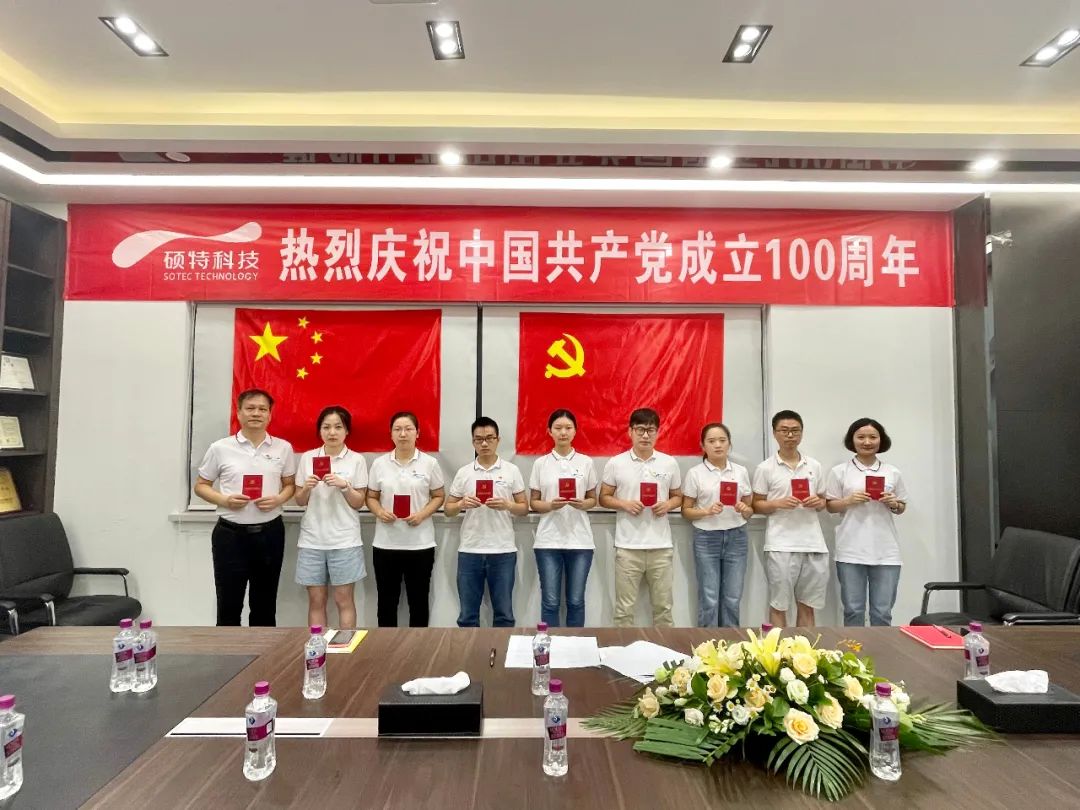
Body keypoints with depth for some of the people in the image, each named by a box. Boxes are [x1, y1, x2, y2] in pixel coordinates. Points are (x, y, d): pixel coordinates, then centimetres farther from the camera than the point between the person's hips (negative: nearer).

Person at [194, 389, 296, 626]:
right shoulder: (220, 448, -2)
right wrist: (224, 500, -13)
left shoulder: (283, 448, 2)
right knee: (229, 605, 6)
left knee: (265, 605, 13)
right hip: (230, 534, -1)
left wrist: (279, 499, -11)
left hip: (270, 533, 2)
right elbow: (201, 485, 6)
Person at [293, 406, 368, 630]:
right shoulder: (307, 458, 5)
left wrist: (344, 485, -17)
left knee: (344, 600, 4)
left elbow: (359, 503, -1)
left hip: (344, 540, -2)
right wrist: (307, 487, -12)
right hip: (312, 539, 2)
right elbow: (299, 501, 8)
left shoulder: (356, 460, -1)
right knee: (316, 601, 8)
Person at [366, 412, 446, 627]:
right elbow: (371, 497, 9)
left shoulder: (429, 463, -1)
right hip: (385, 544, 1)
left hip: (420, 544, -1)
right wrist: (379, 512, -12)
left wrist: (422, 514, -13)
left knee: (418, 601, 9)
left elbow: (439, 496, 4)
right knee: (387, 601, 11)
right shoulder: (379, 463, 3)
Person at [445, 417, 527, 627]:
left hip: (503, 551, -1)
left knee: (504, 613, 8)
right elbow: (448, 509, 9)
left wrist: (506, 505, -16)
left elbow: (524, 507, 4)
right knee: (468, 615, 9)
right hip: (469, 551, 1)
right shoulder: (463, 473, 6)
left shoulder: (512, 471, 2)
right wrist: (462, 504, -13)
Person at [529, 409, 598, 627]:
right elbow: (533, 503, 6)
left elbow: (593, 499, 11)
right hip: (548, 541, 0)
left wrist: (583, 504, -12)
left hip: (580, 540, 1)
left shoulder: (586, 462, 4)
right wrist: (550, 505, -15)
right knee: (550, 602, 3)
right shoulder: (541, 463, 3)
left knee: (576, 601, 7)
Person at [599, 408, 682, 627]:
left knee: (663, 606, 12)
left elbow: (678, 496, 13)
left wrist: (667, 505, -9)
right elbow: (604, 498, 5)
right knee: (625, 607, 7)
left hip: (661, 546, 2)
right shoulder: (616, 463, -1)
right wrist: (624, 504, -14)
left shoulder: (669, 463, 4)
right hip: (628, 547, -1)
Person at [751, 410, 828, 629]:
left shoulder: (814, 466, 10)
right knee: (779, 605, 4)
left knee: (808, 605, 12)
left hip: (813, 543, 4)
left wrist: (818, 503, -5)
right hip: (781, 545, -3)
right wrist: (778, 504, -16)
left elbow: (823, 501, 17)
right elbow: (757, 505, 2)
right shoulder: (765, 468, -1)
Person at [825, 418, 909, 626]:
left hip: (886, 552, 2)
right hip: (851, 551, -2)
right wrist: (849, 501, -13)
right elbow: (830, 506, 5)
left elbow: (902, 507, 16)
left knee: (882, 613, 6)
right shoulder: (839, 471, 2)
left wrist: (893, 504, -6)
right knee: (853, 610, 4)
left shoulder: (892, 472, 9)